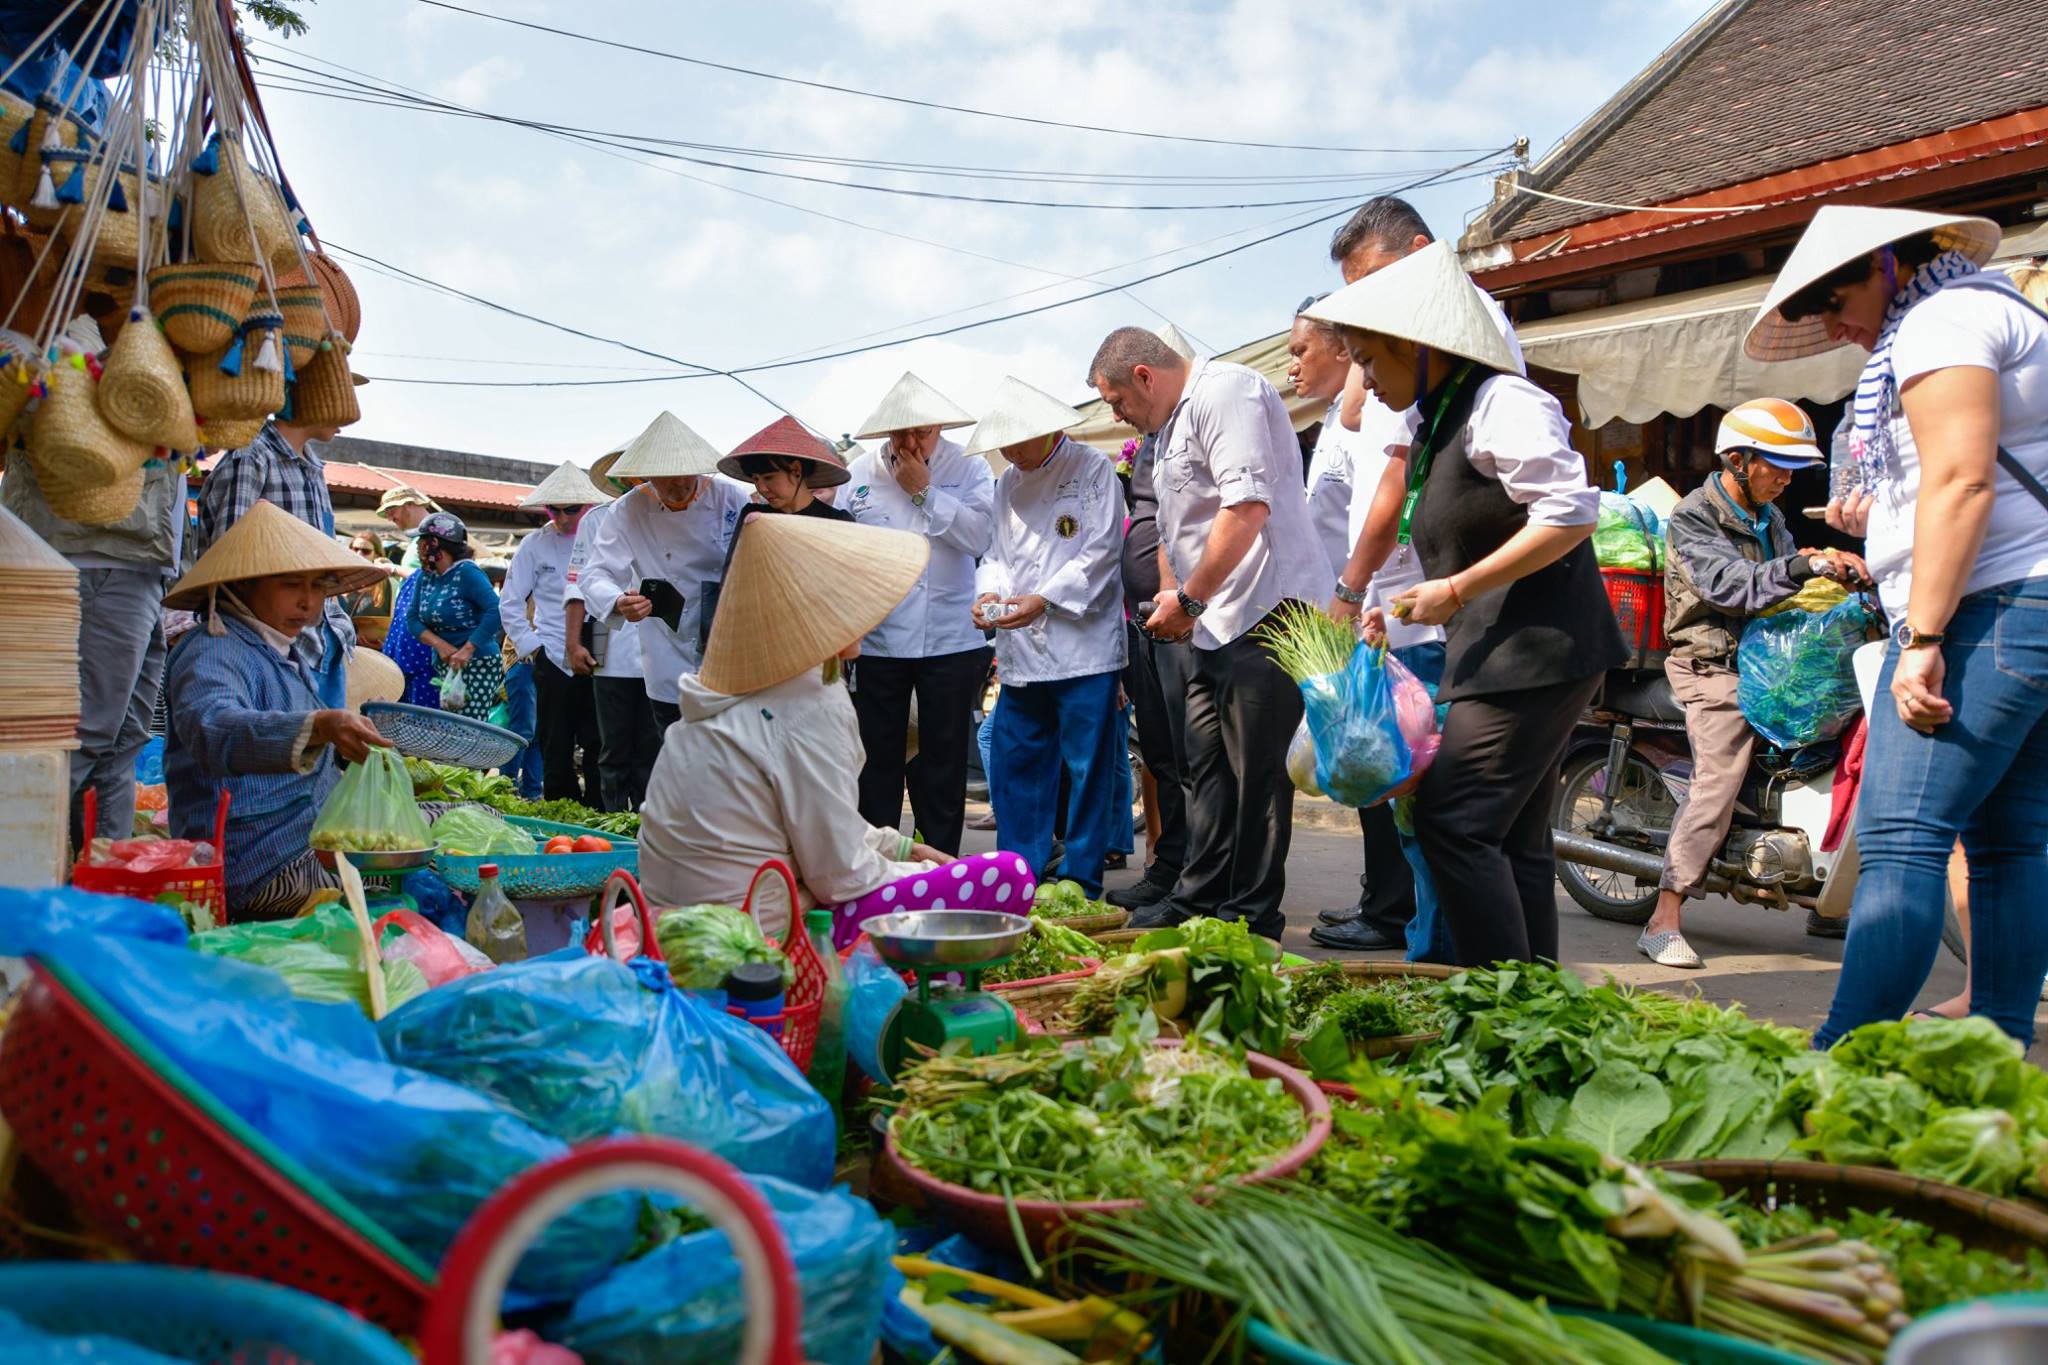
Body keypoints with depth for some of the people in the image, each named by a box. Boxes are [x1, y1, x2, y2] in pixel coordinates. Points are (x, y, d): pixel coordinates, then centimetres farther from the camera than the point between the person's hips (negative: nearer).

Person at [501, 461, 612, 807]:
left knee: (598, 745, 1)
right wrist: (530, 646, 1)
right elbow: (510, 603, 9)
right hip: (553, 659, 0)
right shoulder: (535, 544, 4)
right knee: (556, 748, 5)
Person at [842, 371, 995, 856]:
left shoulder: (970, 470, 0)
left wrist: (925, 491, -14)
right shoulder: (859, 476, 4)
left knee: (943, 762, 7)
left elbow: (980, 538, -15)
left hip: (950, 641, -1)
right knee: (878, 760, 7)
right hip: (877, 642, 1)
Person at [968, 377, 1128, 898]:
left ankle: (1081, 882, 8)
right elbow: (997, 552, 17)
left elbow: (1100, 550, -9)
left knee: (1088, 768, -1)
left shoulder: (1092, 469, -1)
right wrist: (990, 591, -5)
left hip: (1084, 646, -6)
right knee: (1015, 766, 8)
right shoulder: (1008, 483, 18)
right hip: (1020, 652, 6)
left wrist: (1045, 599, -17)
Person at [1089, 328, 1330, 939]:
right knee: (1208, 767, 13)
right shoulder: (1173, 425, 22)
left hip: (1265, 613, -10)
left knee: (1257, 770, -4)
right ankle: (1199, 901, 23)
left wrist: (1189, 598, -16)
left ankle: (1251, 920, 4)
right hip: (1215, 626, 10)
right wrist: (1171, 597, 12)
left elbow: (1248, 505, -22)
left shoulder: (1224, 391, -10)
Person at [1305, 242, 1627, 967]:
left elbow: (1572, 513, -21)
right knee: (1513, 841, 11)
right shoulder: (1436, 423, 18)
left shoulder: (1501, 403, -12)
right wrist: (1402, 613, 15)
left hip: (1537, 650, -10)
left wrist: (1455, 591, -19)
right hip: (1503, 657, 10)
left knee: (1452, 823, -13)